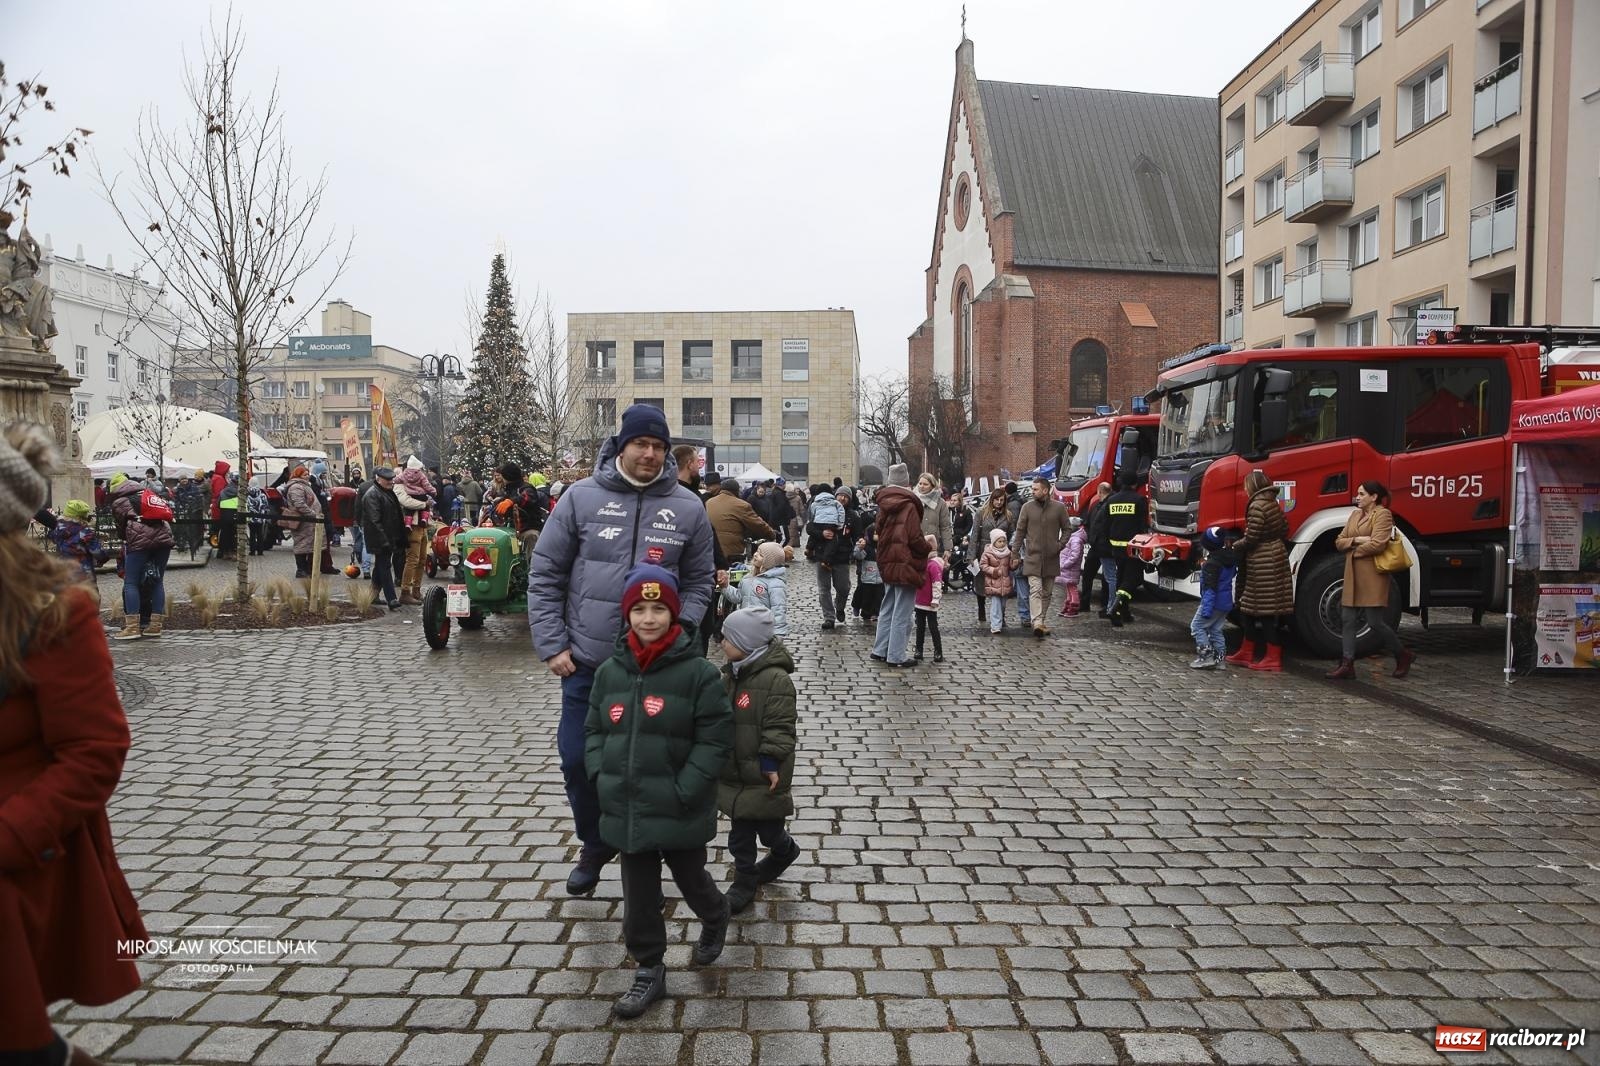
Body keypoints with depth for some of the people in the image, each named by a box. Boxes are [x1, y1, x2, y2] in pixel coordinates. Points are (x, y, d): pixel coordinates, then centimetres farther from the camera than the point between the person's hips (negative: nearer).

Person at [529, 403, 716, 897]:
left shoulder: (687, 507, -1)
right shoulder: (581, 497, -4)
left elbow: (699, 582, 6)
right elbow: (545, 575, 0)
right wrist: (552, 646, -5)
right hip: (586, 662, 0)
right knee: (578, 760, 8)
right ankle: (595, 846, 33)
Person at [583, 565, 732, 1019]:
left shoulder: (698, 673, -14)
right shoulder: (610, 672, 0)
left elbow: (715, 739, -13)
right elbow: (594, 730, 10)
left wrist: (684, 791, -18)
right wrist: (601, 776, -4)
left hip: (679, 811, -3)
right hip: (625, 809, 3)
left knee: (691, 879, 19)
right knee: (638, 894, 13)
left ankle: (715, 918, 51)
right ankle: (649, 971, 31)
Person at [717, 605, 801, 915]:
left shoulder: (775, 679, -20)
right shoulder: (731, 673, 6)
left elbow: (779, 728, -20)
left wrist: (771, 764, -21)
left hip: (763, 775, -7)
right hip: (735, 773, 7)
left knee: (769, 829, 9)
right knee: (739, 834, 13)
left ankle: (784, 851, 39)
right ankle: (745, 880, 26)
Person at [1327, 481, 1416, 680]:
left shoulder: (1383, 514, -6)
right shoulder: (1355, 515, 17)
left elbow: (1377, 544, -18)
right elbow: (1339, 542, 12)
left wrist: (1354, 551, -4)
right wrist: (1357, 540, -7)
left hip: (1373, 575, -8)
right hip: (1352, 575, 8)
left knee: (1375, 622, -4)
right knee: (1347, 619, 2)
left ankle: (1403, 655, 18)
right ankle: (1347, 664, 3)